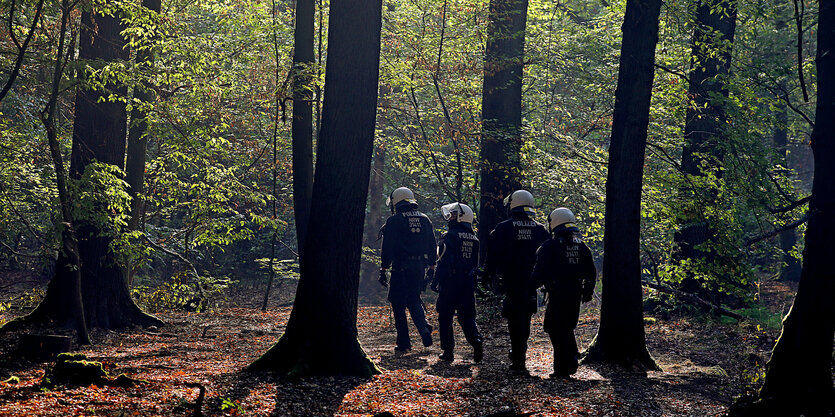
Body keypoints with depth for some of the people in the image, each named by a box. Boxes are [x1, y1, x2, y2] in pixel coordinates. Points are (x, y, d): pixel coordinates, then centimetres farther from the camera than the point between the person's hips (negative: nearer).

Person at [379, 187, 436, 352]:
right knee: (414, 299, 20)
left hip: (401, 269, -5)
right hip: (419, 267, 5)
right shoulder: (424, 219, 11)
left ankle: (404, 343, 5)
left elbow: (387, 248, -9)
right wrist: (431, 268, 18)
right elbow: (432, 246, 13)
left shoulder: (394, 221, -6)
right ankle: (425, 329, -3)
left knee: (398, 304, 5)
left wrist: (383, 270, -5)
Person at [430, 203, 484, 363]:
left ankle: (448, 351, 5)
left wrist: (435, 282, -8)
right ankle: (476, 339, -15)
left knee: (445, 317, 5)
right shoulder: (474, 238, 12)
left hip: (450, 282, -6)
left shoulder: (449, 236, -10)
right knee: (467, 316, 10)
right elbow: (475, 263, 15)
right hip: (468, 282, 6)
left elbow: (443, 262, -14)